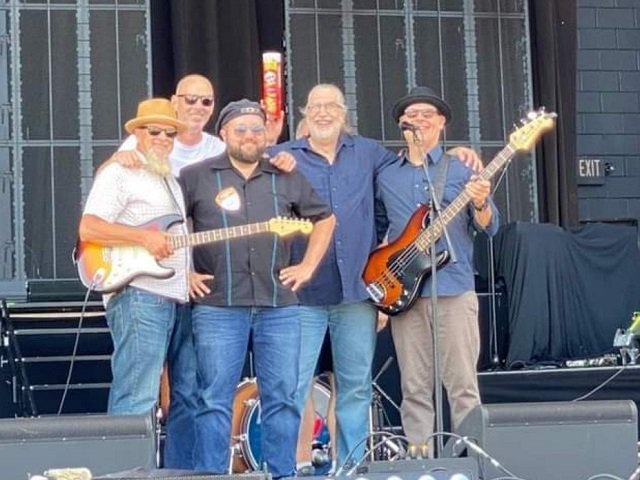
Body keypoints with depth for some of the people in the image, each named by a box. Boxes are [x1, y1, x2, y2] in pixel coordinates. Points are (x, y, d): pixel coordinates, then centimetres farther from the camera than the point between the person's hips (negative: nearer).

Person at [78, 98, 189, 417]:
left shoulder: (170, 181, 24)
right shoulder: (119, 173, -3)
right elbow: (88, 229, -15)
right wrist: (143, 238, -23)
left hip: (172, 296, 9)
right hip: (137, 294, -9)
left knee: (143, 393, 10)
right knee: (136, 400, -14)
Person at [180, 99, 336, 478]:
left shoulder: (287, 178, 12)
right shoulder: (196, 177, 3)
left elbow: (325, 219, 23)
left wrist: (308, 266, 13)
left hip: (279, 307, 3)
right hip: (218, 308, -3)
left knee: (283, 398, 4)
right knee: (215, 399, -2)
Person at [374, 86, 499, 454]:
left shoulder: (462, 171, 7)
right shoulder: (386, 177, 15)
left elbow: (489, 227, 2)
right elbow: (374, 231, 22)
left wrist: (480, 205, -18)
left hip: (454, 288, -2)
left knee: (462, 382, -4)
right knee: (414, 387, 3)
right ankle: (419, 456, 8)